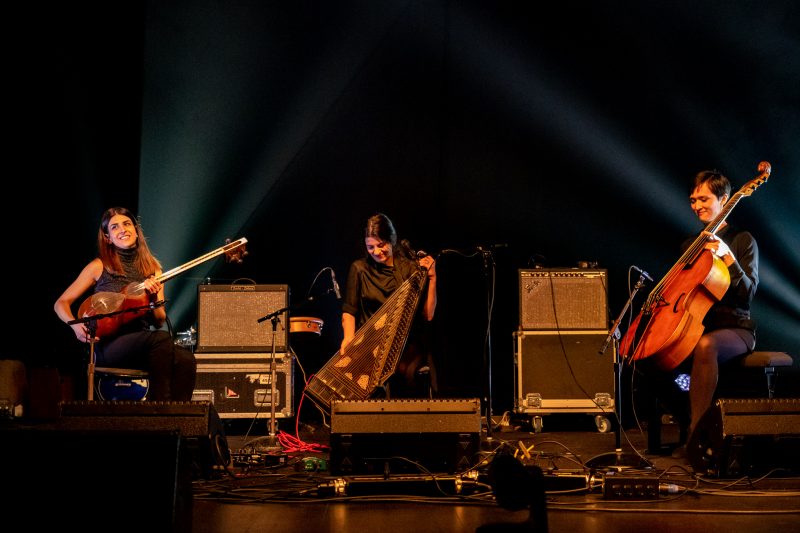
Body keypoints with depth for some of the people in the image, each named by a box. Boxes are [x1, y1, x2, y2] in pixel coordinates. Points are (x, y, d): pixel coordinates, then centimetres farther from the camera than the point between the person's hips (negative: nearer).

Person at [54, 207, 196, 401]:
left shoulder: (152, 268, 14)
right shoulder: (99, 266, 5)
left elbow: (158, 323, 11)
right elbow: (61, 303, 8)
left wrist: (154, 298, -9)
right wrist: (76, 326, -12)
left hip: (141, 345, 4)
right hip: (108, 346, -4)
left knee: (186, 359, -28)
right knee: (162, 339, -34)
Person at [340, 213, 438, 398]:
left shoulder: (412, 267, 5)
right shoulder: (360, 269, 6)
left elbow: (428, 315, 2)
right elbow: (349, 311, 9)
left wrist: (431, 277, -5)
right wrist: (349, 337, -9)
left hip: (407, 343, 0)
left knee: (406, 371, -25)